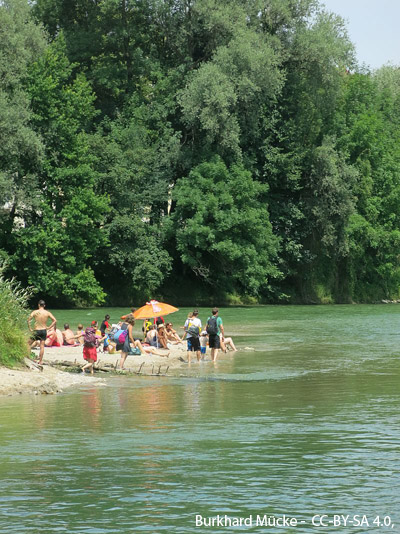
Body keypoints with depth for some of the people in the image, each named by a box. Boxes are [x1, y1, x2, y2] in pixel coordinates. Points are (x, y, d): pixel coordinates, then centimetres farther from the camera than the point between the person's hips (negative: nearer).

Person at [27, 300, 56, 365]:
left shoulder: (35, 312, -7)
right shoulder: (47, 313, -1)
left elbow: (29, 320, -16)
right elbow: (54, 320, -3)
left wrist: (30, 328, -6)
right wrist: (49, 327, 1)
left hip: (36, 331, -2)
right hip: (44, 330, 2)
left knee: (29, 343, 15)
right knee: (42, 346, 6)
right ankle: (40, 361, 7)